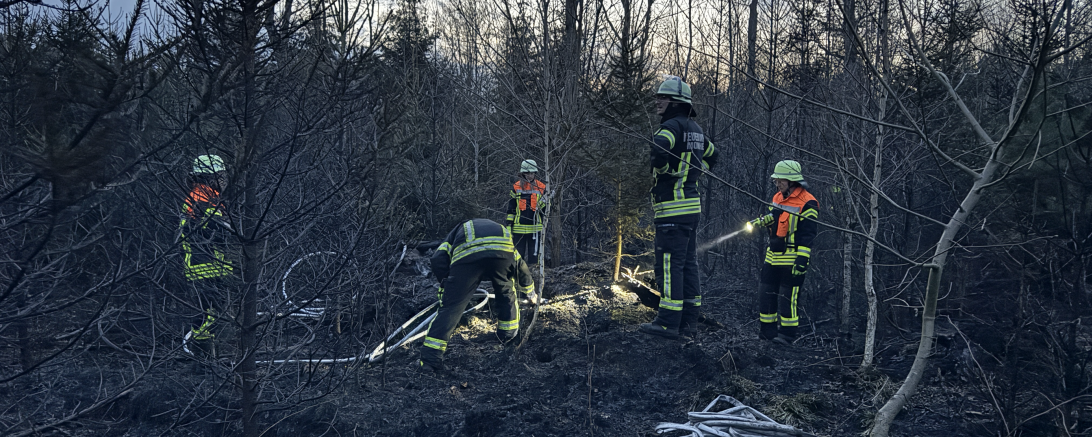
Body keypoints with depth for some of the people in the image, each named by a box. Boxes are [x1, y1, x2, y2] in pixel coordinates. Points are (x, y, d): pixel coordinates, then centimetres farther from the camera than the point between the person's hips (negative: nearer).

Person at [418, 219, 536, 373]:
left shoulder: (457, 232, 41)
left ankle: (431, 359, -3)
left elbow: (438, 261, 20)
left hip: (466, 256, -2)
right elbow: (521, 267, 52)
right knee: (507, 294, 32)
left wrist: (447, 287, 32)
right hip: (503, 252, 2)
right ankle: (509, 335, 41)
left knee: (451, 307, 2)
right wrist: (530, 293, 68)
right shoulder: (501, 229, 48)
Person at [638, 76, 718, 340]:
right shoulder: (694, 130, 17)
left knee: (669, 265, -8)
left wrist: (666, 170, -13)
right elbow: (711, 156, 33)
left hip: (673, 209, -10)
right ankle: (689, 323, 15)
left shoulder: (673, 126, -12)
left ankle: (668, 323, -8)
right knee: (688, 265, 11)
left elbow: (657, 149, -32)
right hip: (691, 206, 10)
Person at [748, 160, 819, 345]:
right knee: (766, 293, 10)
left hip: (791, 259, -8)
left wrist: (802, 259, -21)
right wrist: (761, 221, 8)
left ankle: (787, 334, 7)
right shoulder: (777, 197, 13)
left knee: (788, 297, -4)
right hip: (773, 256, 8)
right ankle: (767, 332, 21)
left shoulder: (807, 203, -12)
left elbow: (808, 234, -16)